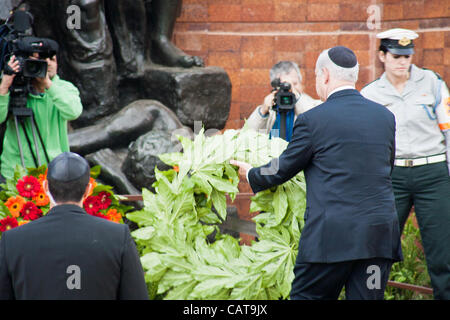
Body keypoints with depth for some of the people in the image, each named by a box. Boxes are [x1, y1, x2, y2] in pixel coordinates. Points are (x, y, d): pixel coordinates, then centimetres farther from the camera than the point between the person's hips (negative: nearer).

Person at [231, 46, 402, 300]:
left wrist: (251, 174, 26)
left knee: (307, 297, 7)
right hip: (381, 234, 5)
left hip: (332, 235, -4)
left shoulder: (313, 119, -6)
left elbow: (283, 170, 5)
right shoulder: (385, 116, 9)